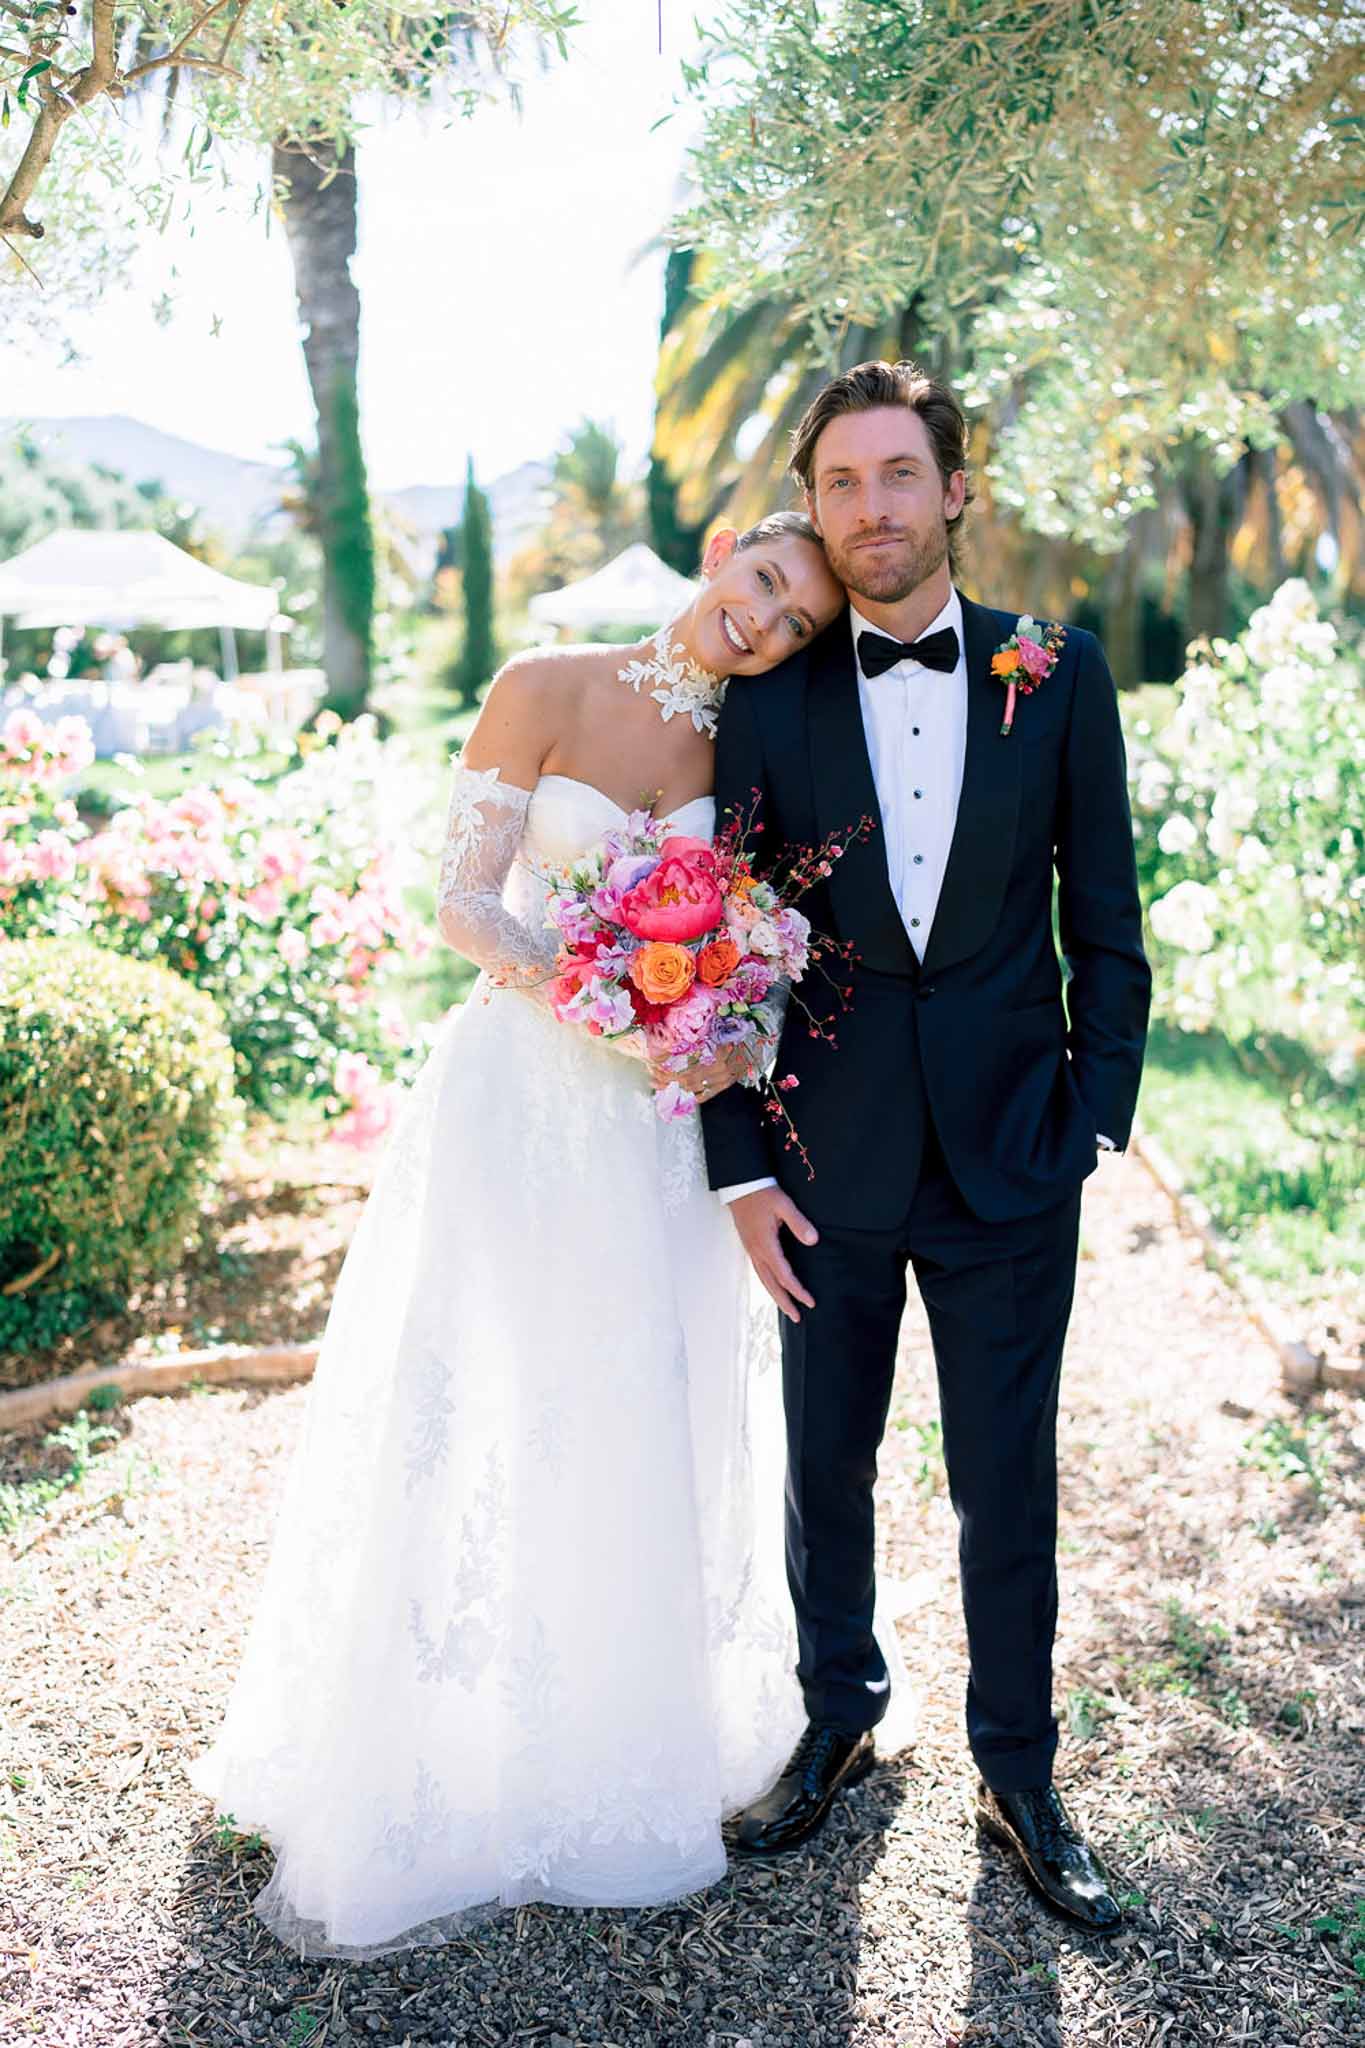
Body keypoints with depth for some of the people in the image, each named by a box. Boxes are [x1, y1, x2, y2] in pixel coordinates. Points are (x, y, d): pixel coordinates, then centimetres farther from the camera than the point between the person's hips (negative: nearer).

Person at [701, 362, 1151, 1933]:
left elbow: (1105, 921, 3)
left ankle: (1018, 1773, 30)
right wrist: (740, 1167, -3)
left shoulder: (1058, 677, 0)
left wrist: (1096, 1118, -3)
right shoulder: (770, 700, -1)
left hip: (1008, 1157, 0)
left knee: (1008, 1489, 10)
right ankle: (838, 1716, 39)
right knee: (826, 1469, 15)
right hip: (829, 1163, 1)